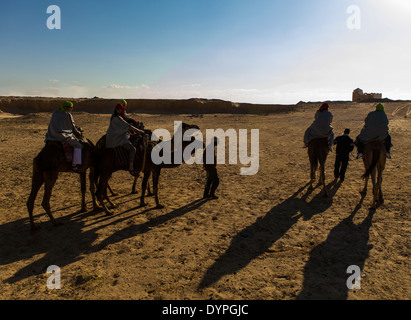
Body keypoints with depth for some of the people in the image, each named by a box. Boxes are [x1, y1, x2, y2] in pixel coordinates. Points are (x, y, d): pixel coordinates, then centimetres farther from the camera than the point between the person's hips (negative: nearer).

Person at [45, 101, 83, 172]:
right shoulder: (68, 115, -6)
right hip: (63, 136, -8)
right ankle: (74, 165, -16)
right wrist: (78, 133, 21)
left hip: (51, 136, 8)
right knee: (78, 145, -7)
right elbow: (73, 127, 2)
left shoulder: (55, 113, 15)